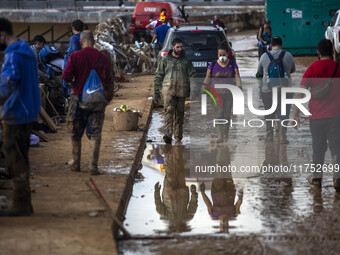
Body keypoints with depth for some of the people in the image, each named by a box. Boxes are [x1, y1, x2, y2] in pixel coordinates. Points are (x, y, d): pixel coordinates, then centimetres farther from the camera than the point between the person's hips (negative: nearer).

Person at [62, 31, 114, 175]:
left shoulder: (75, 56, -6)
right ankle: (93, 165, -8)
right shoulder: (103, 58, 2)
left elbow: (66, 77, -11)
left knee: (76, 134, 13)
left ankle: (76, 164, 20)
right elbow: (109, 81, 6)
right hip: (98, 100, 1)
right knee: (95, 134, 2)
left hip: (79, 98, -1)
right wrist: (108, 98, 17)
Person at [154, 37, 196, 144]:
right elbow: (158, 76, 8)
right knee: (169, 110, -18)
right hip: (168, 90, -2)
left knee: (180, 113, 7)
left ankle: (178, 137, 16)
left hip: (182, 91, 2)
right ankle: (168, 134, -29)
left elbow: (192, 75, 8)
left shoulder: (186, 60, 10)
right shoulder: (165, 60, 6)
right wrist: (156, 92, 3)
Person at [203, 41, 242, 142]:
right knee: (219, 114, -13)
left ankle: (226, 136, 17)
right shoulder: (213, 65, 4)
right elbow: (207, 79, 8)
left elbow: (237, 78, -2)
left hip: (229, 93, 1)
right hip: (216, 93, -1)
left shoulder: (233, 64, 5)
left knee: (227, 115, 5)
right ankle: (220, 137, -17)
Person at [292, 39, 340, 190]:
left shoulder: (312, 69, -2)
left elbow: (301, 92, -8)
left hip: (316, 116, 1)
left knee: (318, 148, 13)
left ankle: (316, 178, 22)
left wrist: (295, 114, -8)